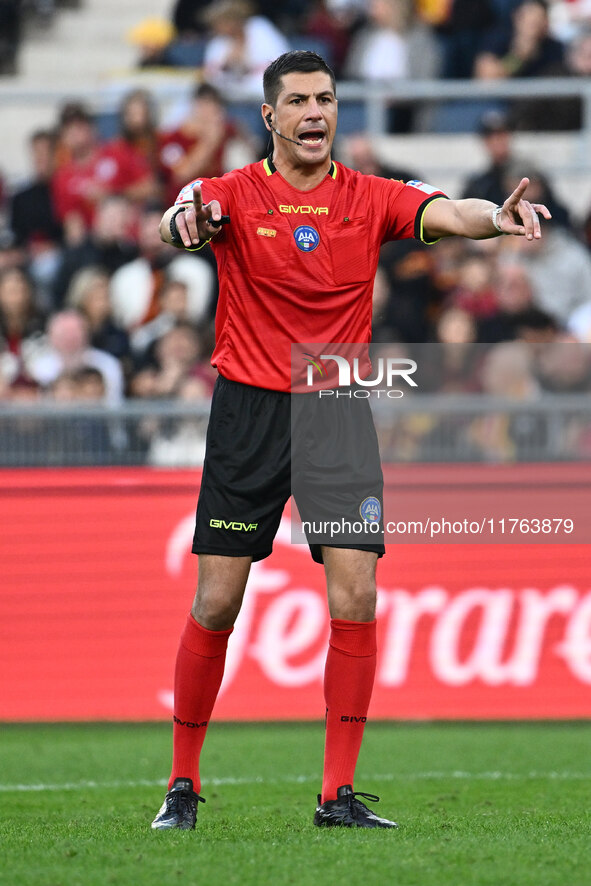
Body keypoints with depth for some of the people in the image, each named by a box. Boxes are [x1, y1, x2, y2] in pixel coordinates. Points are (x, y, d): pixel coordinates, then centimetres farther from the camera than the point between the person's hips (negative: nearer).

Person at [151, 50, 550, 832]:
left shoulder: (370, 198, 3)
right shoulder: (236, 195, -2)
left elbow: (446, 214, -14)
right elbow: (179, 224, -22)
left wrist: (496, 217, -37)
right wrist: (184, 216, -47)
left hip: (339, 414, 2)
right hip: (250, 413, -2)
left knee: (355, 599, -8)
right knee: (216, 604, -2)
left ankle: (339, 796, -2)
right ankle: (183, 785, 12)